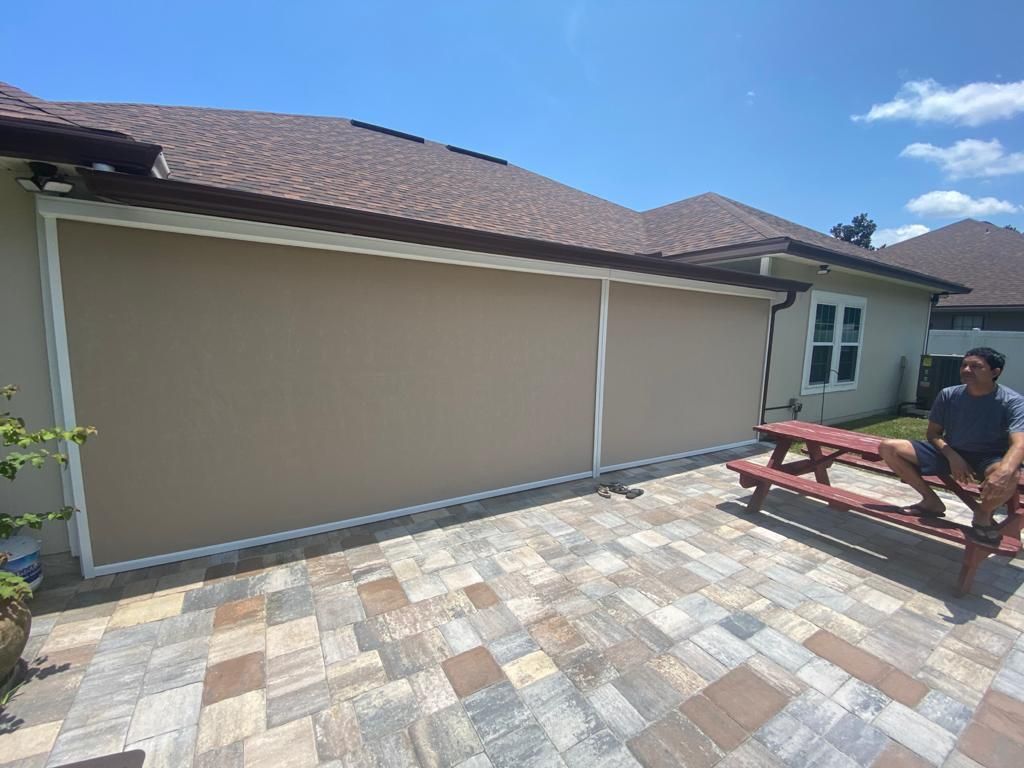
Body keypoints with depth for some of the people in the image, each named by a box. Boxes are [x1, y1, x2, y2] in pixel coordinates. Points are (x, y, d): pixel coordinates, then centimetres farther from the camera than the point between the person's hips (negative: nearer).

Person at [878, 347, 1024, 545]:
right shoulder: (948, 395, -5)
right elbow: (933, 433, 1)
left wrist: (1004, 471, -49)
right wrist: (952, 456, -19)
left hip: (990, 458, -3)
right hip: (950, 453, 4)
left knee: (1008, 476, -41)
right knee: (888, 447, -15)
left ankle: (984, 515, -5)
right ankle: (931, 501, 0)